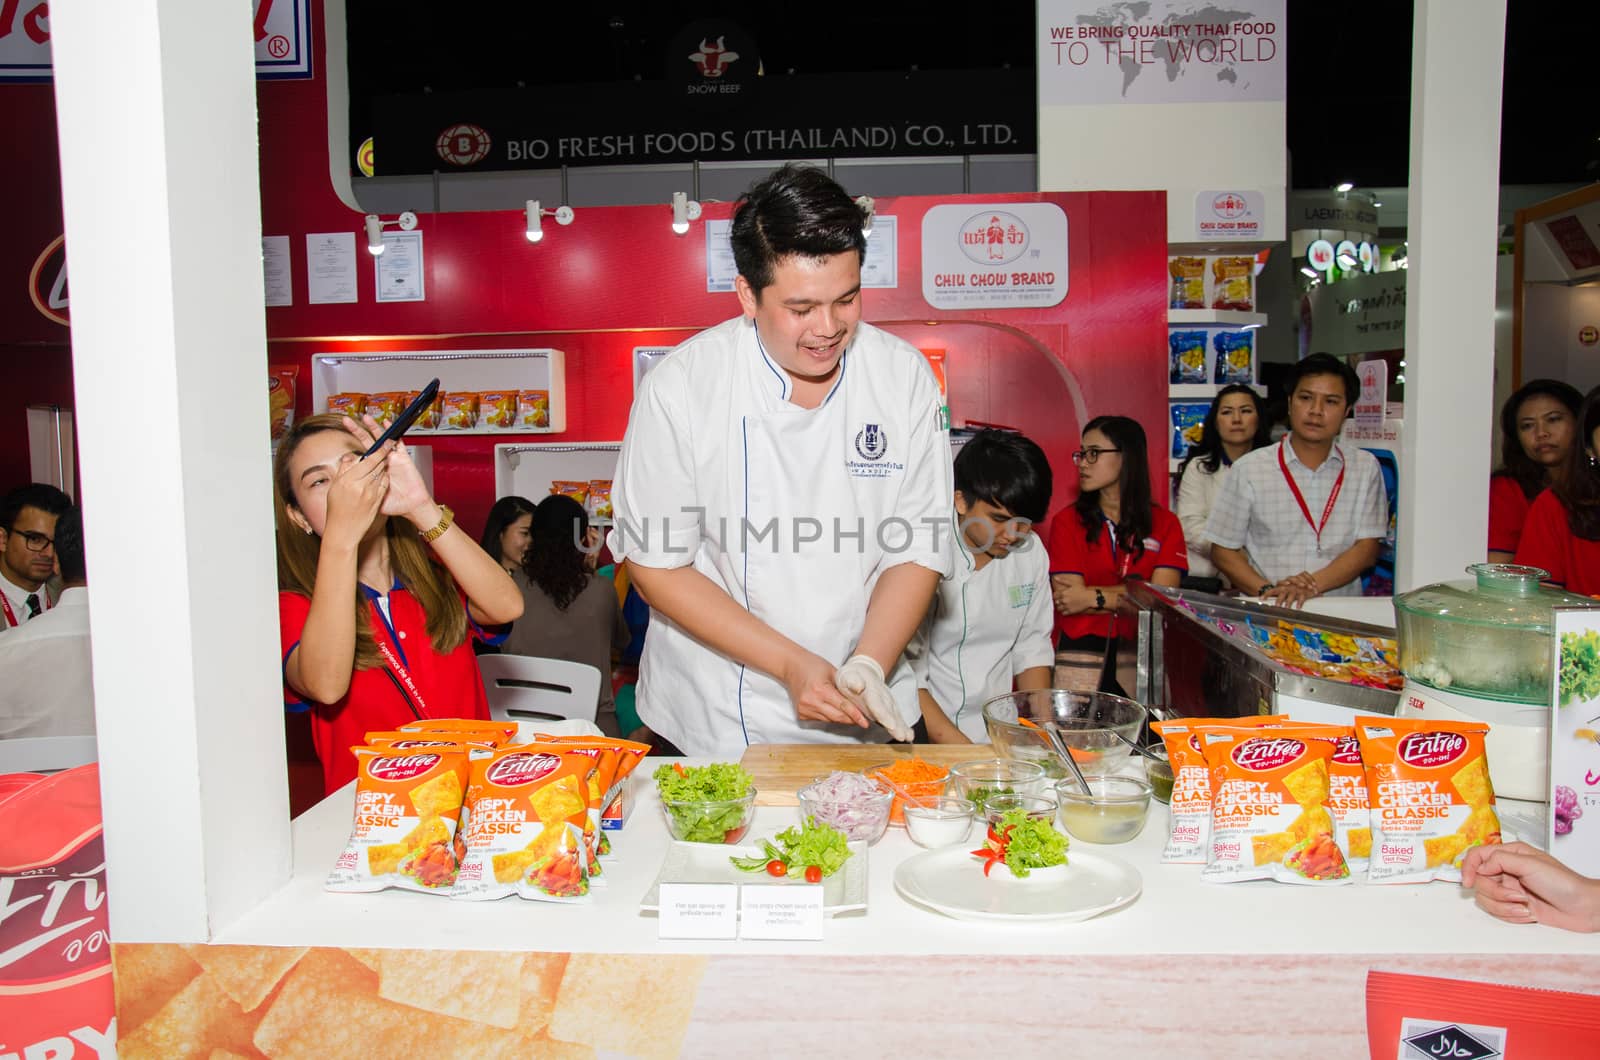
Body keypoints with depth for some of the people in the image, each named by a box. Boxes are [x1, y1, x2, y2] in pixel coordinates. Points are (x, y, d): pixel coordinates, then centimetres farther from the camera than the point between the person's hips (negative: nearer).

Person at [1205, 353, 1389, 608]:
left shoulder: (1365, 468, 11)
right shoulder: (1249, 469, 4)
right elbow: (1223, 551, 5)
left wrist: (1313, 584, -12)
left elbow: (1367, 549, 4)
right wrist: (1269, 591, -11)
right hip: (1265, 612, -1)